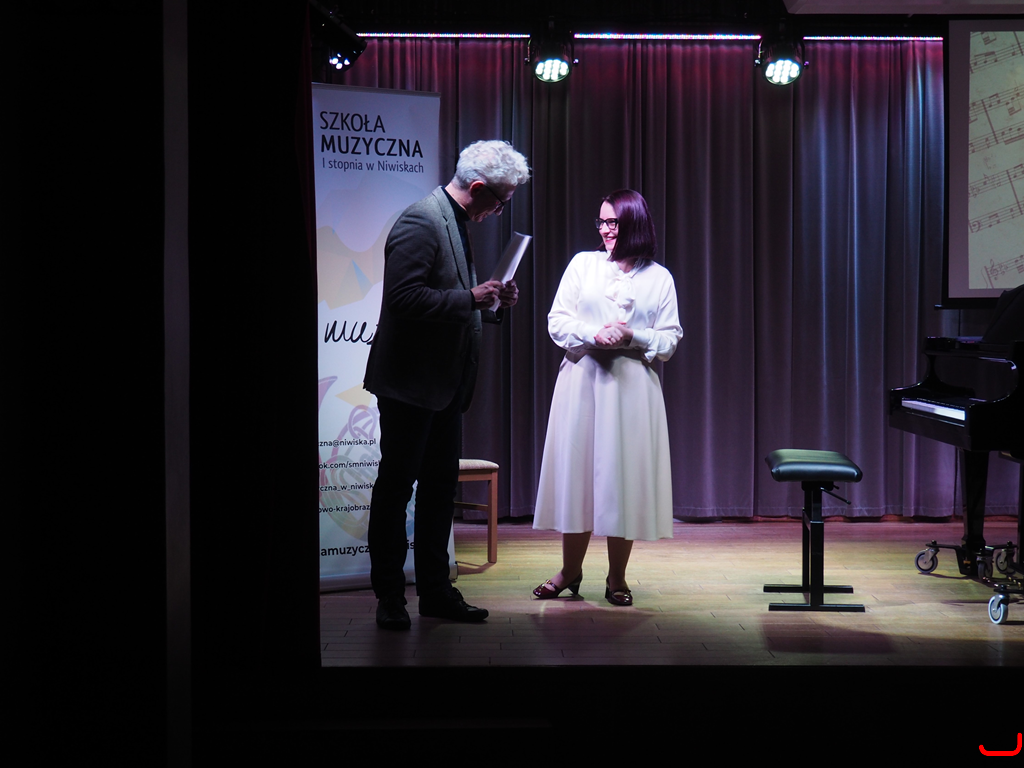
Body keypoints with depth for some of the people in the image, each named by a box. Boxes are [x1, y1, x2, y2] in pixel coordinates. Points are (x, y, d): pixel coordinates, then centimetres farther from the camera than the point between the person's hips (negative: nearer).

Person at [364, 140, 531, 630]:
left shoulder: (455, 222, 13)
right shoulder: (421, 221, -17)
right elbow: (403, 297, -26)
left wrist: (490, 298, 5)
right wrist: (471, 298, -24)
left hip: (444, 384, 10)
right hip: (410, 382, -10)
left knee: (440, 487, 13)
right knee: (396, 488, 2)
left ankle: (435, 590, 22)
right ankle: (389, 596, 12)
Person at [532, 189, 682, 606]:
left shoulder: (659, 278, 7)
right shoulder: (582, 264, 9)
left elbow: (670, 338, 5)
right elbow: (557, 321, 3)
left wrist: (633, 337, -12)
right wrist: (593, 335, -14)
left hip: (632, 386, -1)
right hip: (581, 380, 1)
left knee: (624, 475, 0)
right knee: (576, 468, 4)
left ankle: (617, 577, 12)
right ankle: (570, 569, 17)